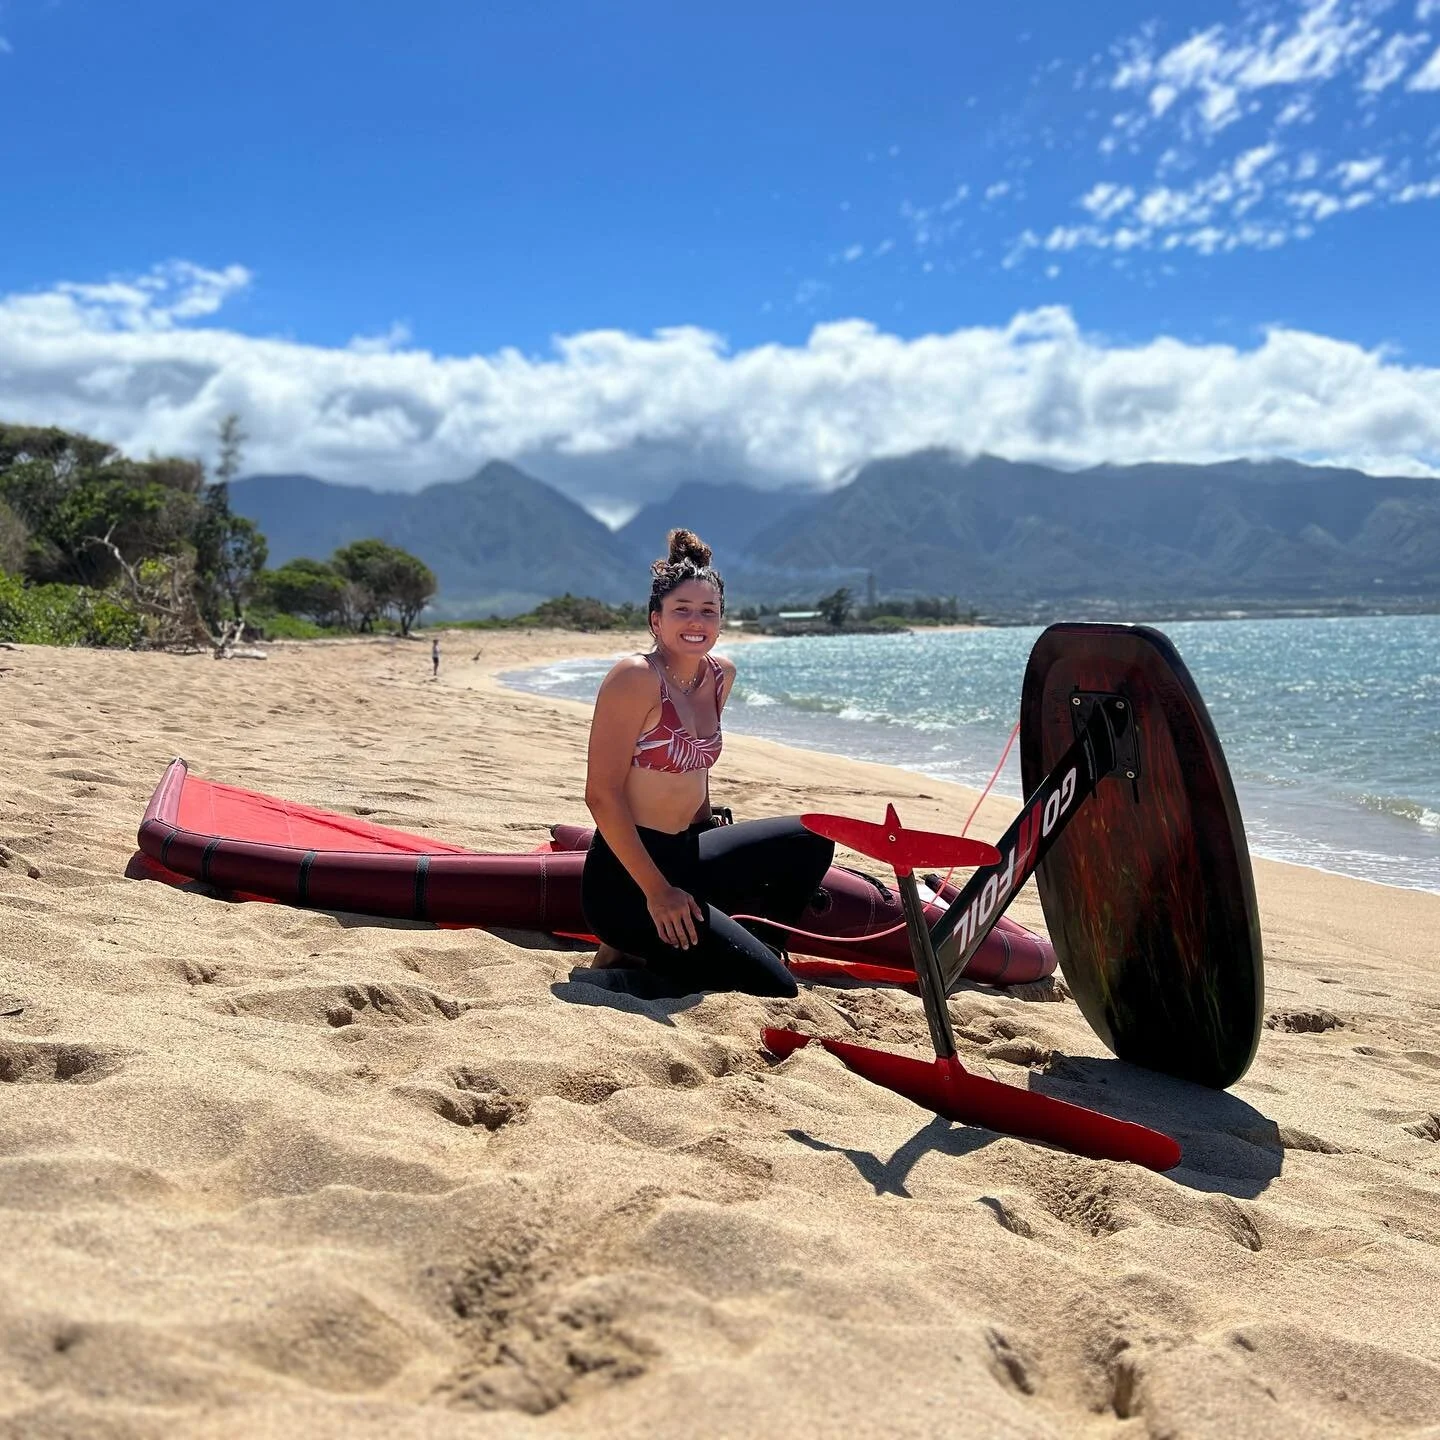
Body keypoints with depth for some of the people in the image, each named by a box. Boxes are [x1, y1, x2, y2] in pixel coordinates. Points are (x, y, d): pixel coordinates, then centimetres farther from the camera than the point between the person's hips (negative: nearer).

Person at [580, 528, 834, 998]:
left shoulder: (721, 675, 7)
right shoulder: (635, 677, -17)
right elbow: (602, 795, -19)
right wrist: (657, 892, -20)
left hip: (685, 854, 8)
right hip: (628, 880, -8)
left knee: (812, 840, 10)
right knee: (773, 989, -12)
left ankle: (751, 949, 14)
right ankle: (617, 973, 0)